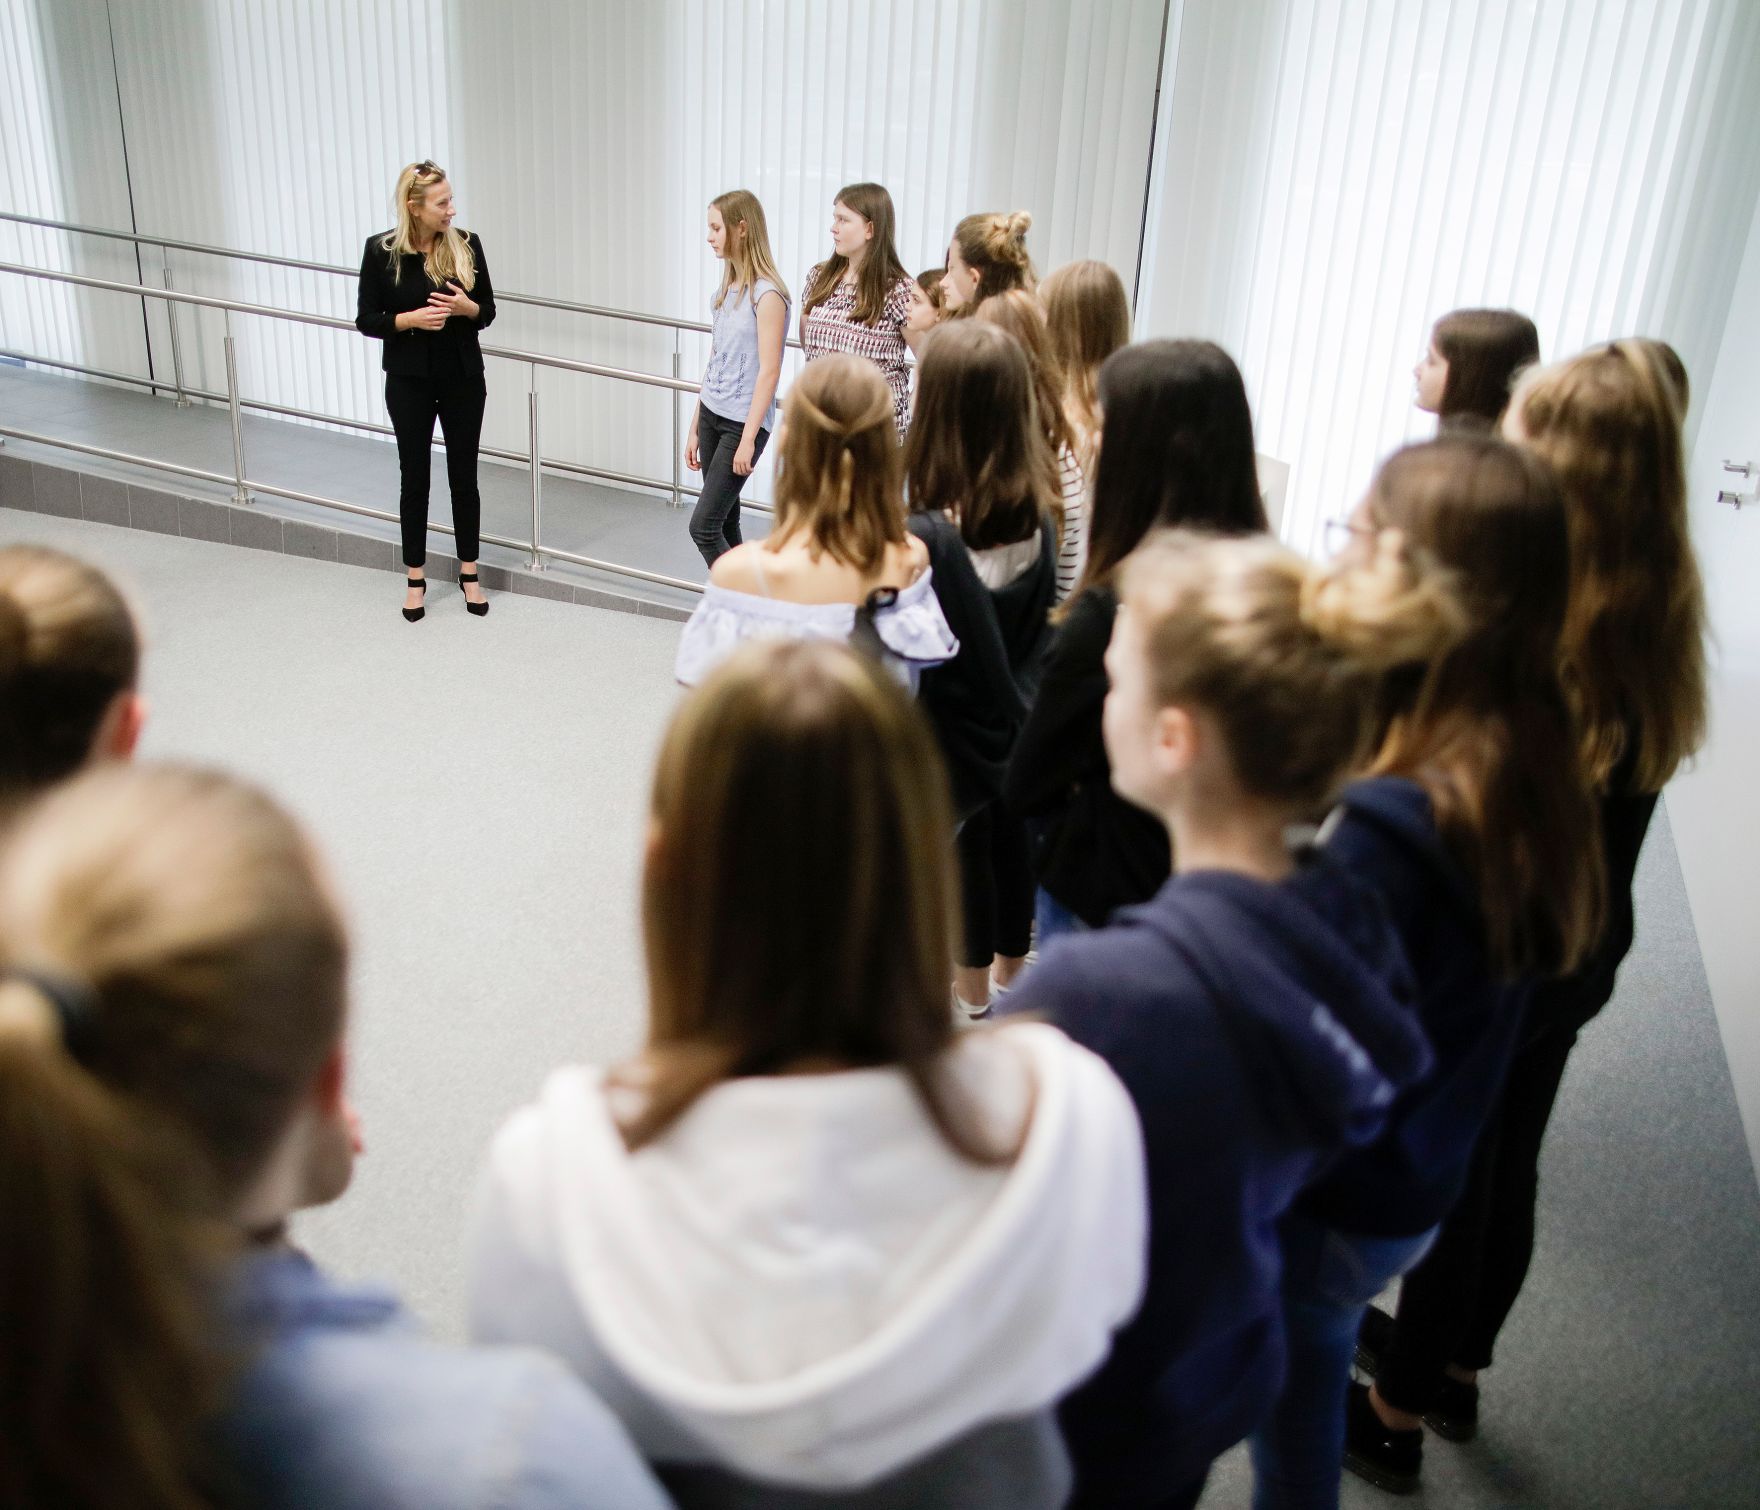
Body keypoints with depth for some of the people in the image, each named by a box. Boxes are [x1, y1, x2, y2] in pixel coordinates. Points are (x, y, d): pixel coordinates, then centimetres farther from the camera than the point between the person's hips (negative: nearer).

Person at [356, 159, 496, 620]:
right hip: (410, 381, -1)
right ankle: (416, 577, 20)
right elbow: (367, 320, -4)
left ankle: (469, 572, 22)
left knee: (463, 476, 8)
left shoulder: (466, 244, -5)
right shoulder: (381, 250, -9)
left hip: (463, 378, 1)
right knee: (414, 478, 8)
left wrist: (465, 307, -19)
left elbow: (488, 311, 3)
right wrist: (411, 318, -21)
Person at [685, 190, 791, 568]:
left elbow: (769, 371, -17)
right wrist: (695, 428, 17)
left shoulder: (766, 293, -14)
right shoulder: (727, 288, 11)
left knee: (703, 525, -11)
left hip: (742, 422, -8)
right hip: (712, 415, 8)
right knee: (725, 523, 11)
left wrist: (748, 438, -19)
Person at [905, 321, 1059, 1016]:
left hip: (955, 728, -5)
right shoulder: (1039, 514, -12)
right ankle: (1011, 973, 44)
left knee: (965, 847, 15)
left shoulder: (926, 536, -29)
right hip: (1024, 721, 5)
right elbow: (1043, 625, 0)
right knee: (1011, 840, 23)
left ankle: (972, 995, 35)